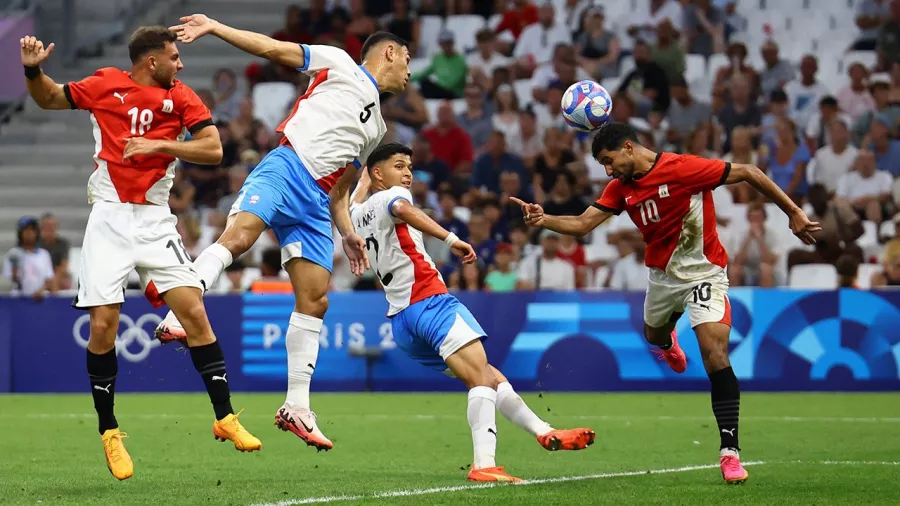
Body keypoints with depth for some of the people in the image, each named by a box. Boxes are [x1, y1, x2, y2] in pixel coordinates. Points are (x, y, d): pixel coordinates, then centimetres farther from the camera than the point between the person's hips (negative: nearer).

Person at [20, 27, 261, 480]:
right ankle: (109, 433, 8)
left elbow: (213, 150, -7)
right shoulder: (105, 85, 2)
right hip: (109, 219, -1)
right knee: (103, 325, -7)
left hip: (155, 221, 1)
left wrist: (160, 144, -16)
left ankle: (225, 418, -2)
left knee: (194, 312, -10)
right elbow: (48, 99, 17)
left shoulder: (181, 97, 3)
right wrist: (33, 70, -3)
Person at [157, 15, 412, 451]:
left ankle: (296, 408, 4)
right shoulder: (339, 65, 12)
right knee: (239, 234, -33)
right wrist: (214, 27, -5)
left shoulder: (375, 127, 31)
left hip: (315, 203, 7)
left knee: (315, 299, 0)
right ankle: (175, 319, -42)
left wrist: (348, 234, 23)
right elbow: (271, 48, 6)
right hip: (285, 168, -7)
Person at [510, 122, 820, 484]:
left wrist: (794, 213, -18)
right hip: (661, 274, 7)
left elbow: (749, 174, -19)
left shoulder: (684, 168, -23)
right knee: (653, 335, 28)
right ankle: (668, 343, 69)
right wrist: (544, 220, -25)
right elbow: (583, 224, -6)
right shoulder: (621, 188, -2)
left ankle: (729, 450, -17)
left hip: (704, 273, -7)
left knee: (715, 355, -20)